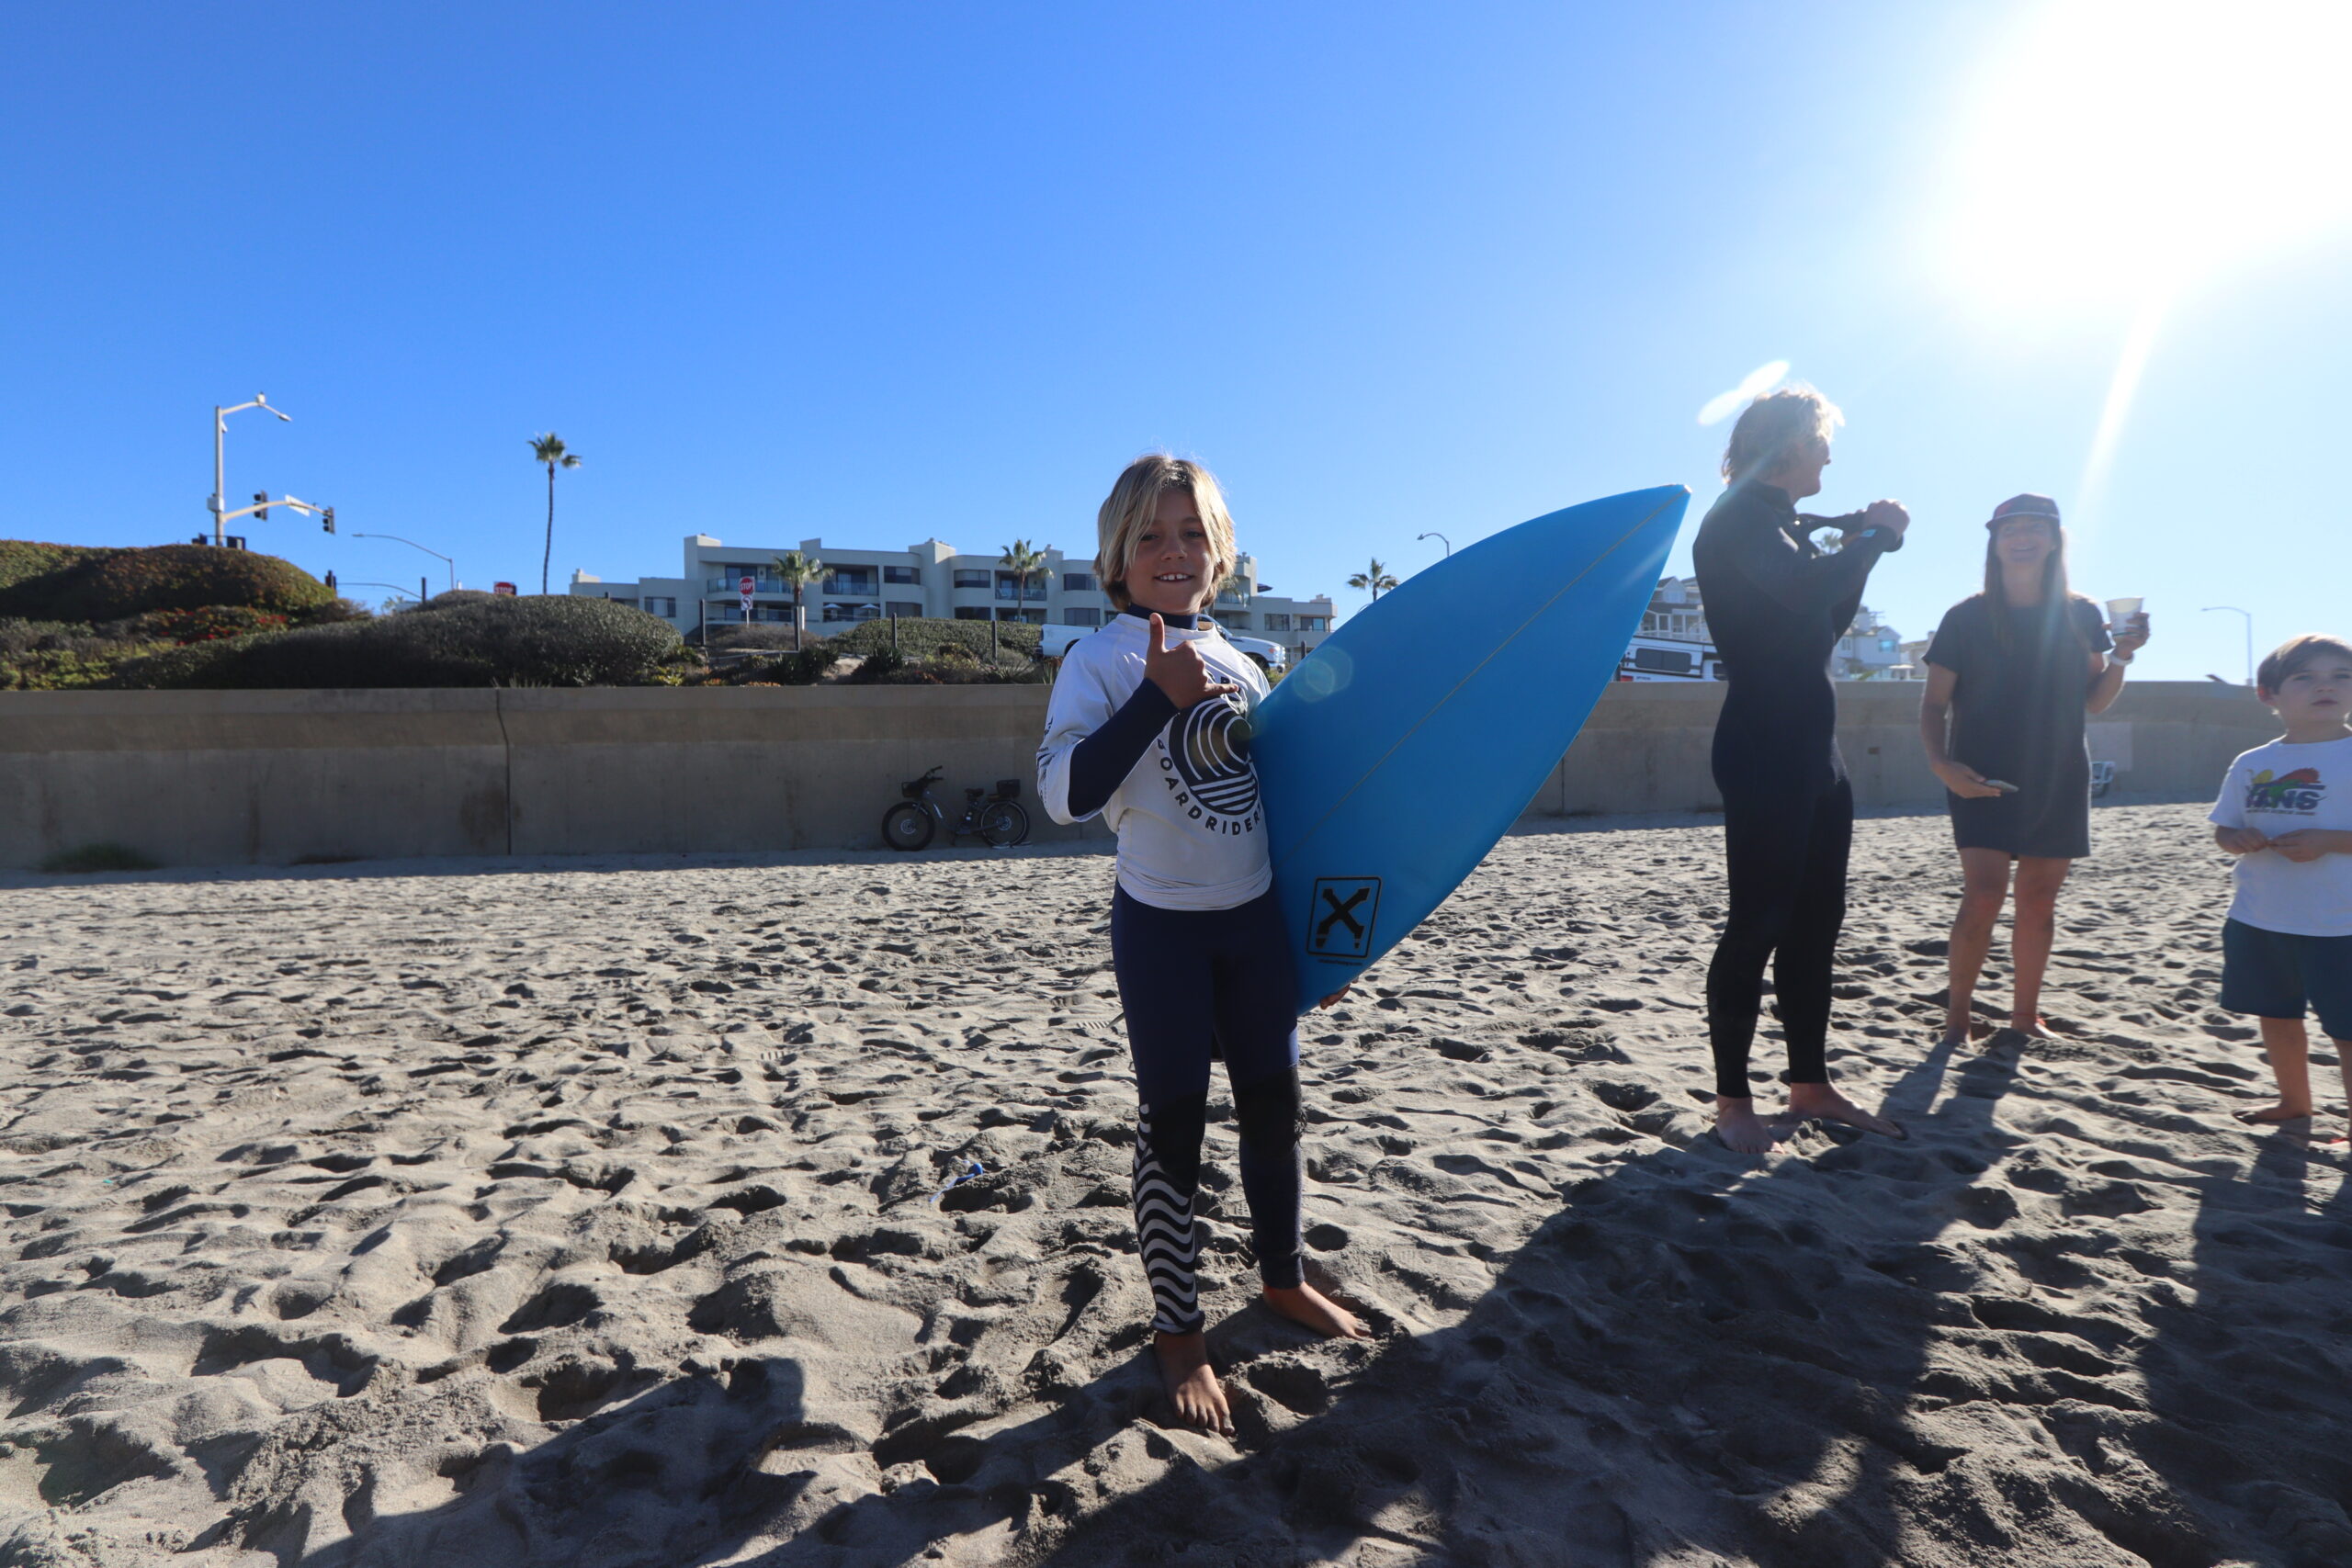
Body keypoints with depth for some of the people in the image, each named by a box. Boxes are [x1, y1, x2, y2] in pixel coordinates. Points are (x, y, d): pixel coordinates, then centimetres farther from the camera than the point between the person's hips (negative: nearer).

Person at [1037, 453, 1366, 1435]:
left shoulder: (1240, 664, 8)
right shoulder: (1102, 662, -9)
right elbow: (1065, 793, -25)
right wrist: (1160, 694, -29)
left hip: (1258, 917, 5)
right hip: (1163, 924, -5)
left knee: (1274, 1105, 14)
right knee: (1174, 1122, 4)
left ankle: (1283, 1279, 37)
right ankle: (1178, 1331, 23)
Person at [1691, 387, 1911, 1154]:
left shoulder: (1785, 525, 20)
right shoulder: (1737, 519, -7)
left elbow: (1825, 626, 23)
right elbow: (1800, 591, -24)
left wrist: (1862, 548, 12)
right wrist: (1872, 538, -8)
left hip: (1814, 752, 10)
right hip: (1764, 753, -10)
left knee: (1815, 923, 12)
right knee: (1758, 924, -6)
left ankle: (1811, 1085, 21)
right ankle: (1732, 1098, 2)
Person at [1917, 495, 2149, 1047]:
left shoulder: (2080, 615, 6)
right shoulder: (1967, 618, -3)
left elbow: (2094, 702, 11)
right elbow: (1935, 703, -3)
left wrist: (2122, 657, -6)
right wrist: (1940, 762, -18)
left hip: (2058, 782, 3)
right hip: (1983, 781, -3)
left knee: (2039, 900, 7)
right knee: (1983, 894, -14)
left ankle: (2025, 1014, 19)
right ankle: (1957, 1011, -1)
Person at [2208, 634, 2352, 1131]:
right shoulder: (2252, 765, 5)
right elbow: (2224, 829, 11)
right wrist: (2238, 839, -10)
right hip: (2259, 921, 5)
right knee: (2276, 1017, 19)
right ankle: (2293, 1101, 37)